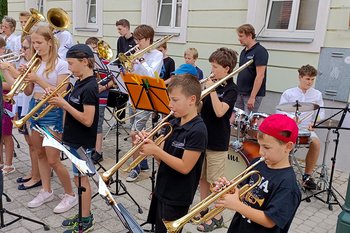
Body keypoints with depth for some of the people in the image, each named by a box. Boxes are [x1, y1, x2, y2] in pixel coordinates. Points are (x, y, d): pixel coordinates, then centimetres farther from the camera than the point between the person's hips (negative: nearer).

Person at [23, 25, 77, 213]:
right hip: (34, 108, 7)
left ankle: (70, 195, 12)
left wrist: (38, 79, -20)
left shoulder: (60, 64, -10)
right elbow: (28, 92, 10)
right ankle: (46, 191, 30)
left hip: (52, 111, -7)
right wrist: (25, 77, -8)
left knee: (53, 160, -5)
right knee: (40, 153, 15)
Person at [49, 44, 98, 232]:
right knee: (80, 178, 17)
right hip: (75, 139, 9)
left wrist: (64, 104, -21)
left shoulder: (89, 88, -21)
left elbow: (87, 120, -25)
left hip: (82, 142, -9)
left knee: (80, 178, 2)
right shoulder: (80, 83, 8)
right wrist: (59, 102, -2)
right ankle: (83, 215, 31)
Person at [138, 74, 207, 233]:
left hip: (177, 198, -7)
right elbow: (164, 158, 5)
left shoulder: (197, 130, -22)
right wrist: (149, 145, -12)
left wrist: (156, 150, -23)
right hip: (161, 192, 8)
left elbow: (185, 167, -23)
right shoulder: (173, 123, 2)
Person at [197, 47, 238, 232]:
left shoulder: (231, 89, -12)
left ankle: (217, 217, 20)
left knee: (215, 182, 4)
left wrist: (212, 89, -24)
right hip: (202, 137, 7)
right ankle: (204, 209, 34)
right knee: (202, 177, 17)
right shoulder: (211, 83, 7)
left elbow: (219, 111, -27)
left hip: (217, 142, -7)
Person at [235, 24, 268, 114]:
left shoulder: (260, 51, -13)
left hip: (253, 94, -8)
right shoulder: (244, 51, 13)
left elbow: (260, 76, -19)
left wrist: (252, 97, -22)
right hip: (240, 93, 8)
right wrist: (237, 90, 13)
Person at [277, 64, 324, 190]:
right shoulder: (288, 93, 7)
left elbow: (321, 113, 10)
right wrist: (290, 117, -18)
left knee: (316, 143, -28)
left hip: (306, 128, 2)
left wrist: (314, 122, -11)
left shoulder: (317, 95, 13)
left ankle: (307, 175, -10)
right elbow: (280, 111, 1)